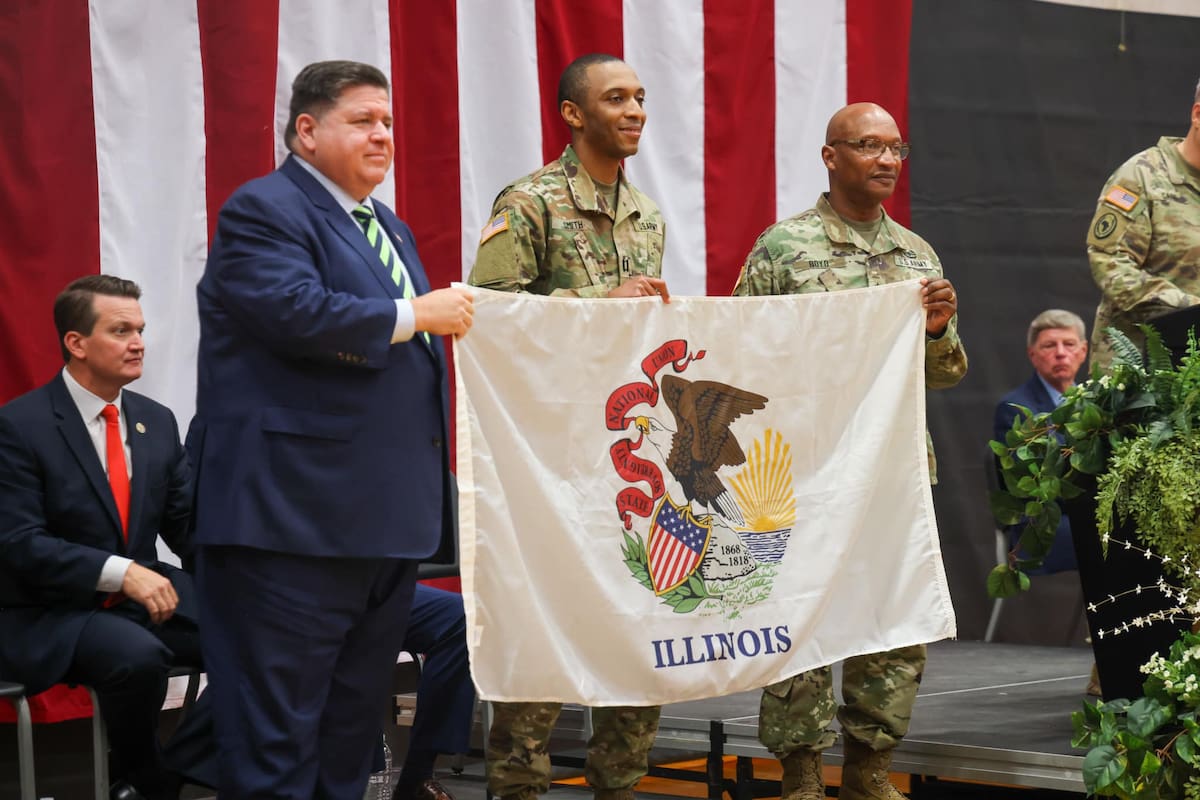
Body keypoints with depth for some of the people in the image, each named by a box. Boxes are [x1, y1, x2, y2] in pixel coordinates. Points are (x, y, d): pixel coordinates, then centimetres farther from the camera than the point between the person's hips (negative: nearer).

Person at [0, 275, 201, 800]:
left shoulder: (157, 421, 10)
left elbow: (187, 525, 10)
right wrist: (119, 572, -27)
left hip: (142, 597, 6)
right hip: (51, 615, -5)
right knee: (139, 656, -36)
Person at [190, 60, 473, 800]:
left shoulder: (390, 228, 22)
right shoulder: (265, 211, -7)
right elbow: (297, 314, -23)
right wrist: (415, 314, -14)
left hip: (388, 516, 9)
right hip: (297, 516, -9)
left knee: (354, 730, 12)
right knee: (278, 732, -6)